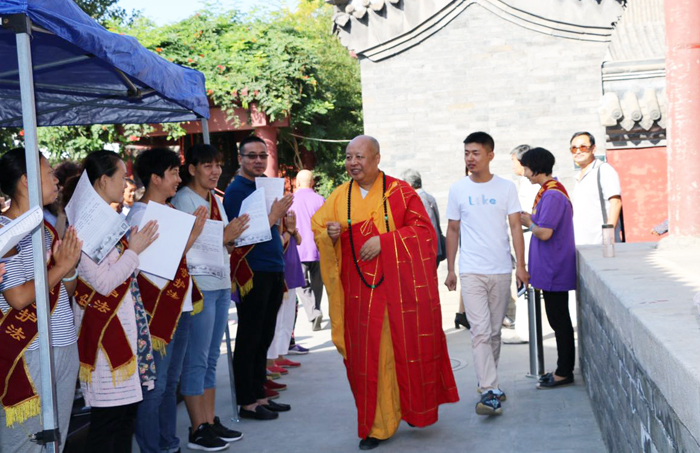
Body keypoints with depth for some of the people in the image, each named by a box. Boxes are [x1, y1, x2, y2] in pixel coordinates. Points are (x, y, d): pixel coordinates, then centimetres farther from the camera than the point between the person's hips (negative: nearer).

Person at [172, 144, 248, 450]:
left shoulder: (215, 199, 15)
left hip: (220, 284, 9)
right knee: (197, 360, -3)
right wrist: (224, 237, -20)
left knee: (211, 358, 13)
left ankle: (211, 422, 19)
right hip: (198, 286, -9)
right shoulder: (183, 199, -9)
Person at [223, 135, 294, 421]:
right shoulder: (236, 190, -9)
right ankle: (247, 403, 5)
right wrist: (274, 216, -18)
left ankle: (259, 396, 21)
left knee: (264, 338, 13)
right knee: (249, 339, -2)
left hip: (273, 270, 8)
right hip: (252, 272, -8)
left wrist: (282, 215, 6)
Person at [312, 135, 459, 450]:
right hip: (361, 290, 2)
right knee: (367, 356, 1)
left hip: (401, 286, -2)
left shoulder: (400, 192, -1)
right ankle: (376, 425, 11)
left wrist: (383, 240, -17)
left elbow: (423, 229, -6)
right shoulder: (339, 197, 8)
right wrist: (330, 234, -12)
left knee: (409, 348, 4)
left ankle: (415, 410, 27)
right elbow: (317, 230, 12)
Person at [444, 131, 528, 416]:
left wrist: (520, 265, -7)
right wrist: (450, 269, 7)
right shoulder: (458, 190, 4)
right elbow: (453, 230, 9)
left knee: (495, 332, 10)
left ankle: (487, 383, 24)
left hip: (501, 271, 1)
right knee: (481, 332, -11)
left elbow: (515, 227, 1)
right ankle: (490, 392, -15)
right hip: (471, 272, -1)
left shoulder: (506, 188, 3)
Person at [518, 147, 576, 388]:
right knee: (558, 319, 15)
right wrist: (529, 219, 7)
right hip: (553, 269, 10)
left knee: (558, 319, -3)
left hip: (554, 270, -10)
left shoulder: (552, 195, -20)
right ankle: (564, 369, 22)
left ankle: (564, 373, 4)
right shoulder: (549, 191, 14)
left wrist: (528, 222, -8)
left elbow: (544, 233, -25)